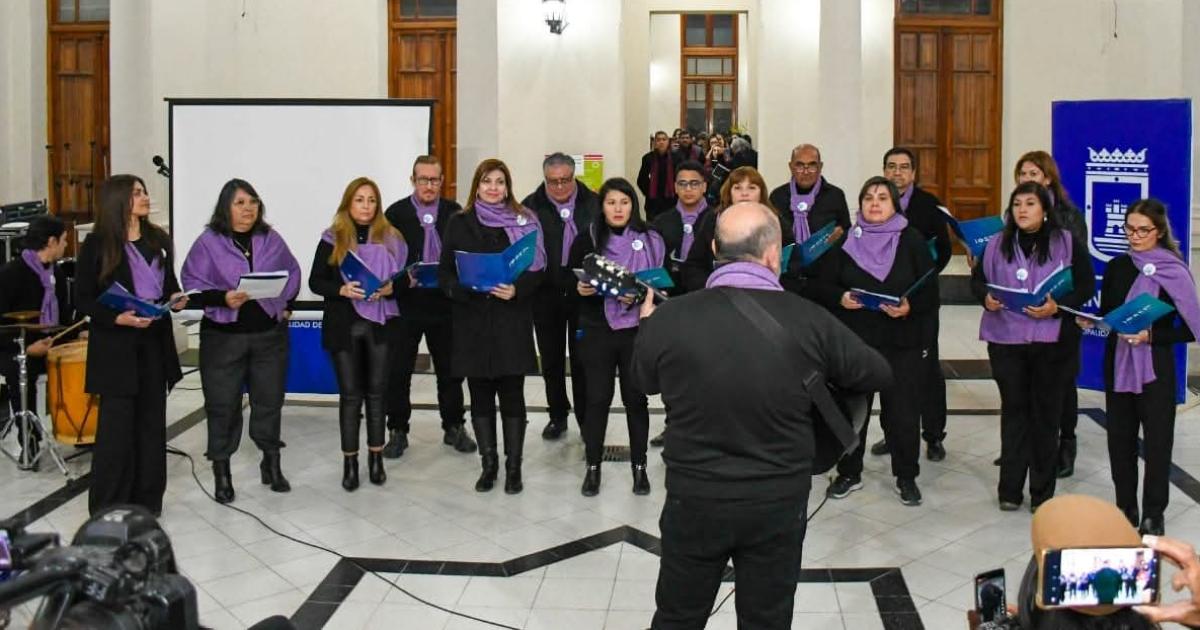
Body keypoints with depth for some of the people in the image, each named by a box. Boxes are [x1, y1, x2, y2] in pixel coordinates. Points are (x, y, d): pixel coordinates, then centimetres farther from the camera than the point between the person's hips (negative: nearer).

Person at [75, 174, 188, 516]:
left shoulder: (158, 240, 9)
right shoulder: (96, 245, -6)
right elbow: (83, 299, -7)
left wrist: (177, 299, -2)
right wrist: (117, 318, -21)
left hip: (155, 343, 5)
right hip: (116, 346, -5)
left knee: (151, 423, 10)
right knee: (116, 426, -2)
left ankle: (146, 501, 21)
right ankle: (107, 508, 8)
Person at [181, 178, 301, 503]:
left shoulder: (271, 239, 6)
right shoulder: (208, 242, -5)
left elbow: (293, 274, 17)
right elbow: (192, 284, -8)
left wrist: (285, 305, 5)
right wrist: (222, 299, -22)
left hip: (269, 334, 3)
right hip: (223, 336, -3)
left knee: (269, 399, 11)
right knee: (222, 404, 2)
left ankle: (272, 463, 25)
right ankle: (221, 471, 14)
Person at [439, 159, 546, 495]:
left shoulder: (524, 221, 3)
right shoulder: (459, 223, 7)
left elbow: (538, 269, 1)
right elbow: (445, 271, 5)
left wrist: (517, 290, -17)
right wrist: (459, 287, -15)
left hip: (512, 321, -1)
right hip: (472, 320, 1)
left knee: (512, 395, 3)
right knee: (480, 396, 8)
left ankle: (513, 466, 13)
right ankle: (488, 463, 20)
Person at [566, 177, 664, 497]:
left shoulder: (650, 240, 0)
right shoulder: (586, 239, 2)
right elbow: (570, 280, 8)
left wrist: (638, 296, -17)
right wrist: (580, 289, -14)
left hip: (636, 330, 0)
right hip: (596, 330, 0)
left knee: (636, 397, 6)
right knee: (597, 398, 5)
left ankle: (639, 466, 20)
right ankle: (593, 466, 18)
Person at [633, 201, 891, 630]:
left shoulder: (668, 317, -14)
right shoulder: (811, 321, -14)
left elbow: (644, 381, 6)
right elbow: (879, 376, 2)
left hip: (694, 499, 1)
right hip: (779, 502, 0)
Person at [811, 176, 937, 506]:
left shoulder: (912, 241, 1)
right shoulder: (845, 241, 5)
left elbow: (929, 293, 0)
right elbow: (822, 286, 6)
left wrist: (909, 307, -18)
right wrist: (840, 298, -13)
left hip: (900, 342, -1)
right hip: (853, 339, 1)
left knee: (902, 411, 2)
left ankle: (906, 476, 19)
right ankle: (849, 473, 23)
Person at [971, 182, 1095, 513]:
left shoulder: (1066, 242, -2)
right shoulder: (997, 244, 4)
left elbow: (1086, 285, -2)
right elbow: (978, 279, 12)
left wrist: (1058, 306, -17)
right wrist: (986, 297, -10)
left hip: (1052, 340, -2)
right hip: (1006, 339, 2)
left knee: (1046, 412, 6)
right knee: (1013, 409, 9)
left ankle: (1042, 492, 16)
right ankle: (1010, 488, 16)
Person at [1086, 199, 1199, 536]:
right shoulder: (1116, 268, 6)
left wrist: (1150, 336, -20)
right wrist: (1090, 322, -8)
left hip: (1156, 369, -4)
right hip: (1118, 365, 4)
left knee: (1157, 440, 4)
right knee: (1120, 438, 9)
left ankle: (1153, 514, 18)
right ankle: (1125, 508, 23)